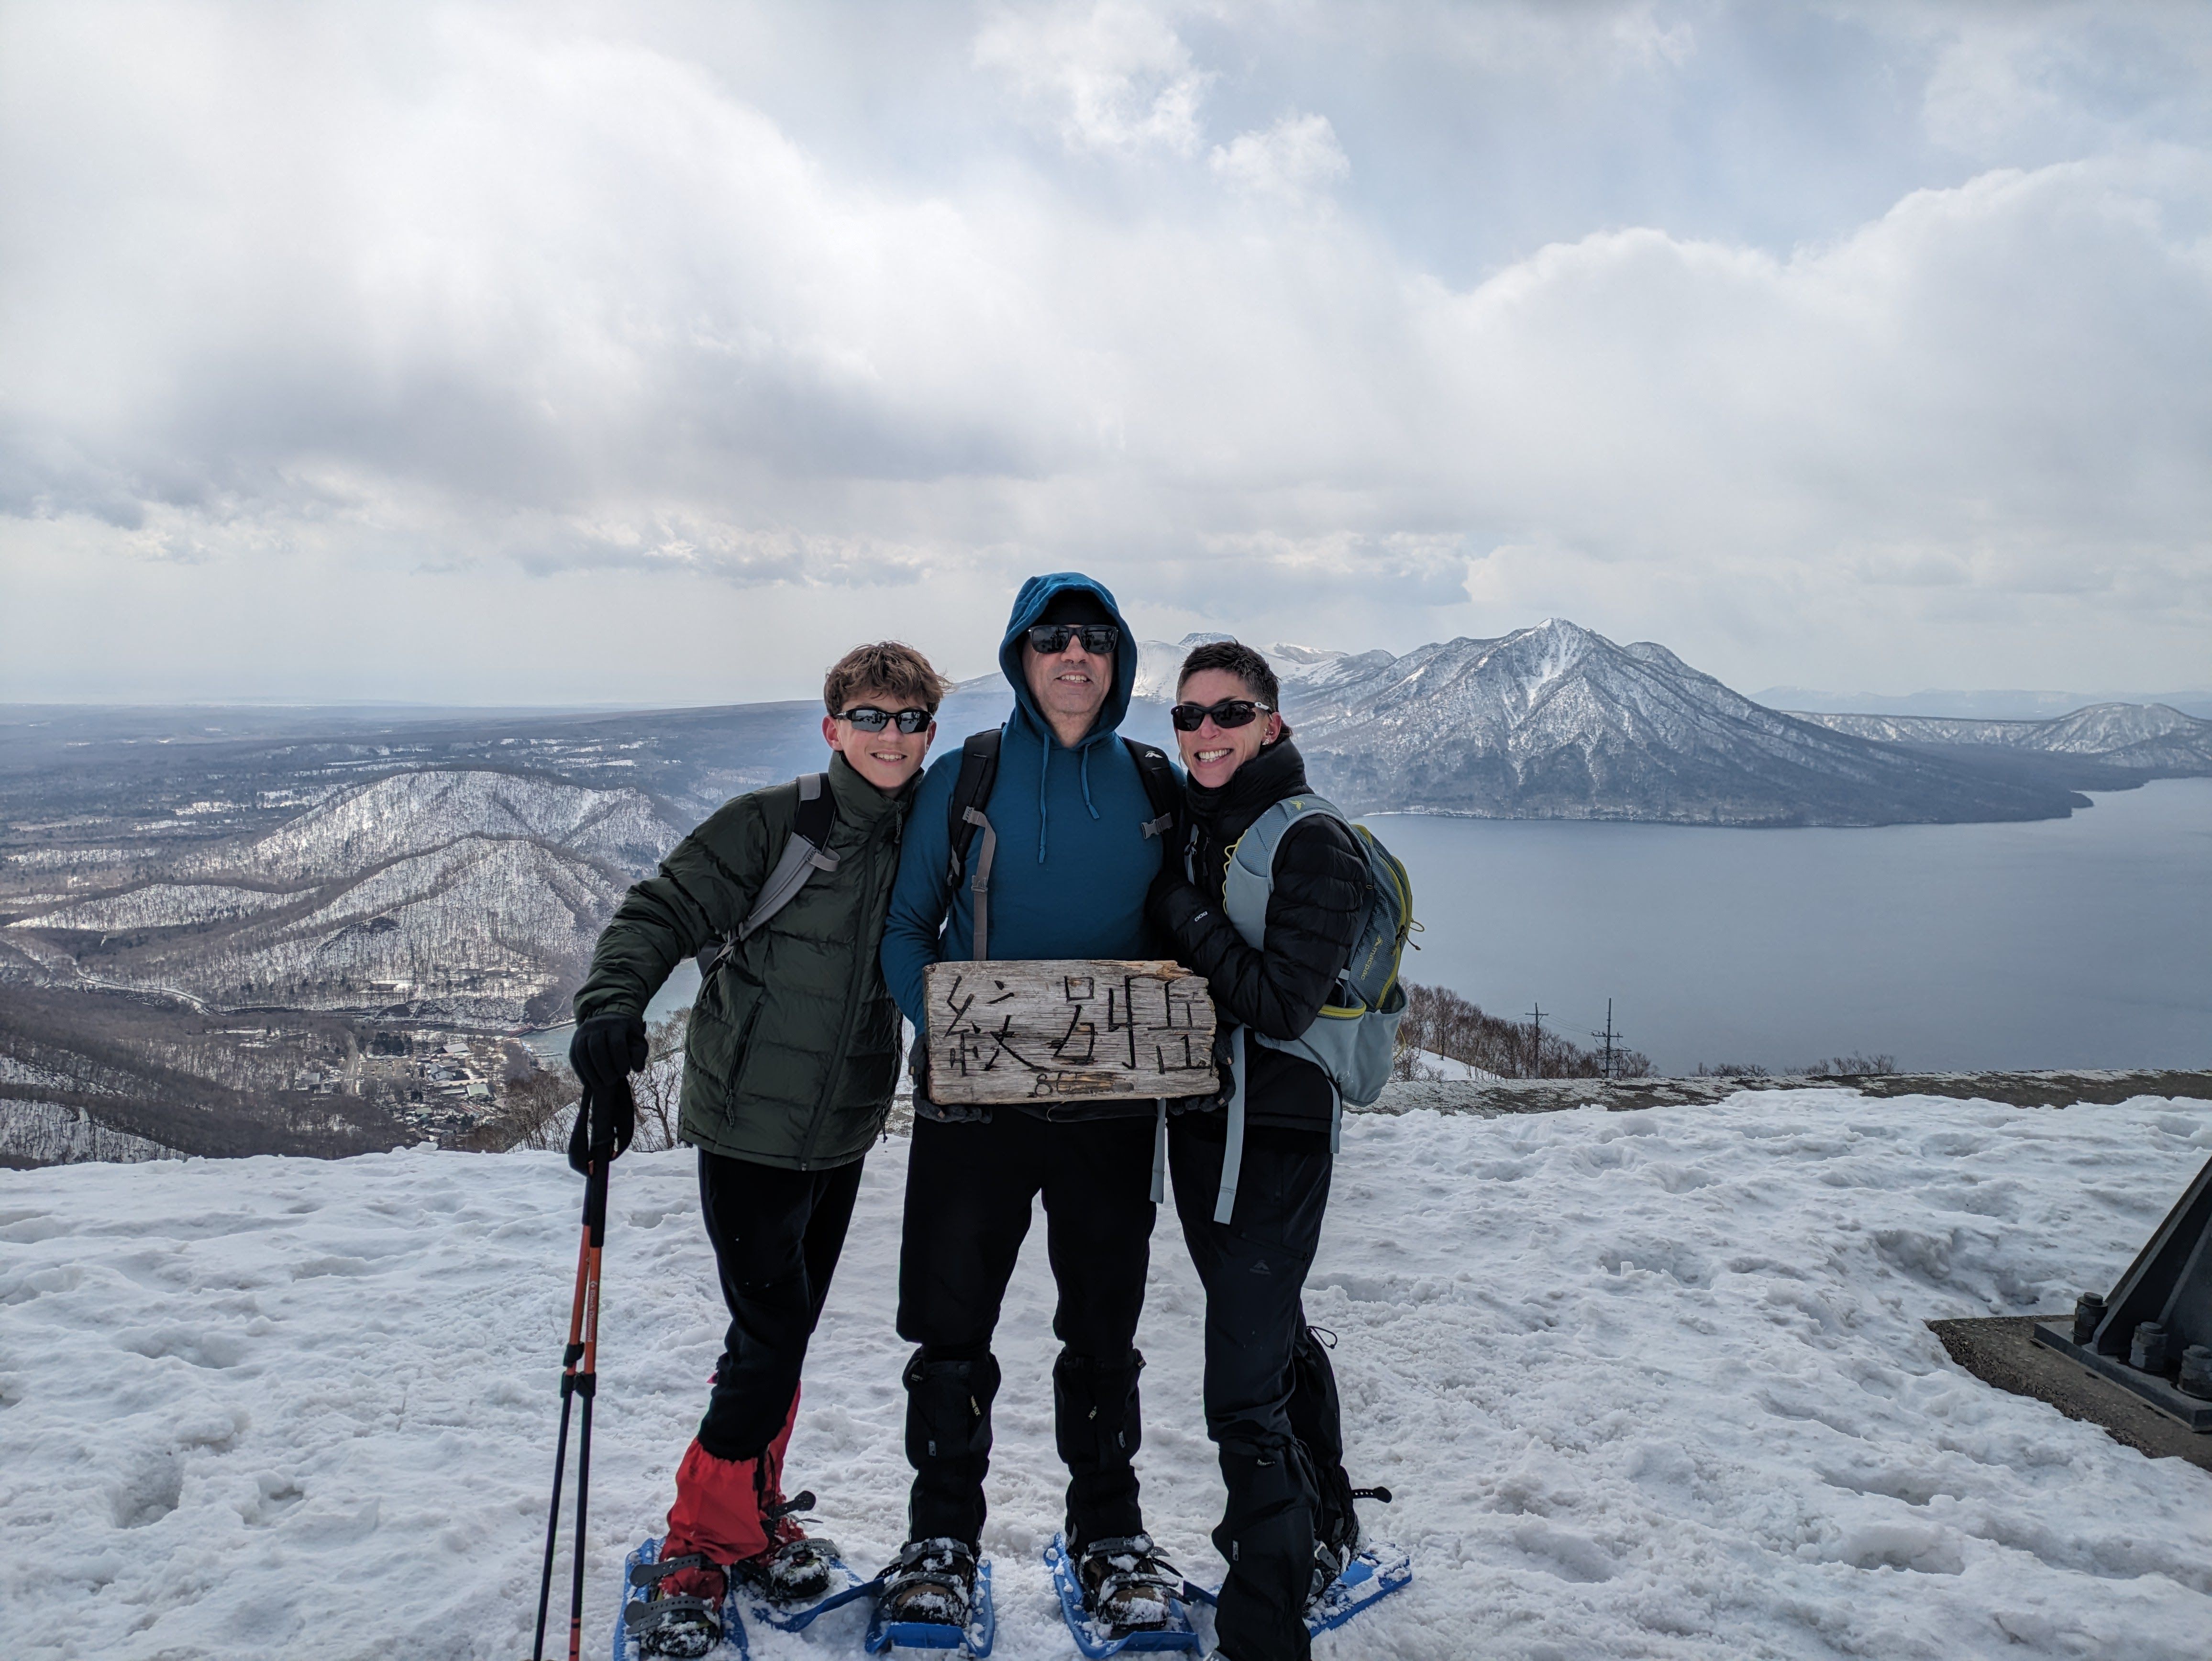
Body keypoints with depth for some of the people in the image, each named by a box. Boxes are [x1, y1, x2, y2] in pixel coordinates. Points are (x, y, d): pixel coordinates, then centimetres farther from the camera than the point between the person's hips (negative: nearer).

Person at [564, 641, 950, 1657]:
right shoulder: (771, 826, -12)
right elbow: (663, 910, -16)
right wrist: (611, 1006, -32)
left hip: (843, 1134, 5)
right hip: (750, 1124, -5)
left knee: (785, 1333, 16)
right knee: (769, 1342, -5)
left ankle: (754, 1511, 36)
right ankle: (700, 1545, 14)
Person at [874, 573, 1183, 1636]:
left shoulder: (1156, 786, 5)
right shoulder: (963, 780, -1)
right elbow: (904, 927, 2)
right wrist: (942, 1024, -16)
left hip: (1113, 1102, 1)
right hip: (974, 1098, -1)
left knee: (1104, 1330, 13)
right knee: (951, 1326, 7)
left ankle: (1109, 1528, 32)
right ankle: (943, 1530, 28)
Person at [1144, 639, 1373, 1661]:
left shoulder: (1313, 842, -14)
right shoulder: (1192, 829, 9)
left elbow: (1280, 1002, -21)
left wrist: (1181, 912, -14)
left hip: (1275, 1135, -8)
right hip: (1199, 1122, 8)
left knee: (1245, 1395, -8)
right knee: (1276, 1338, 24)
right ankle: (1323, 1535, 44)